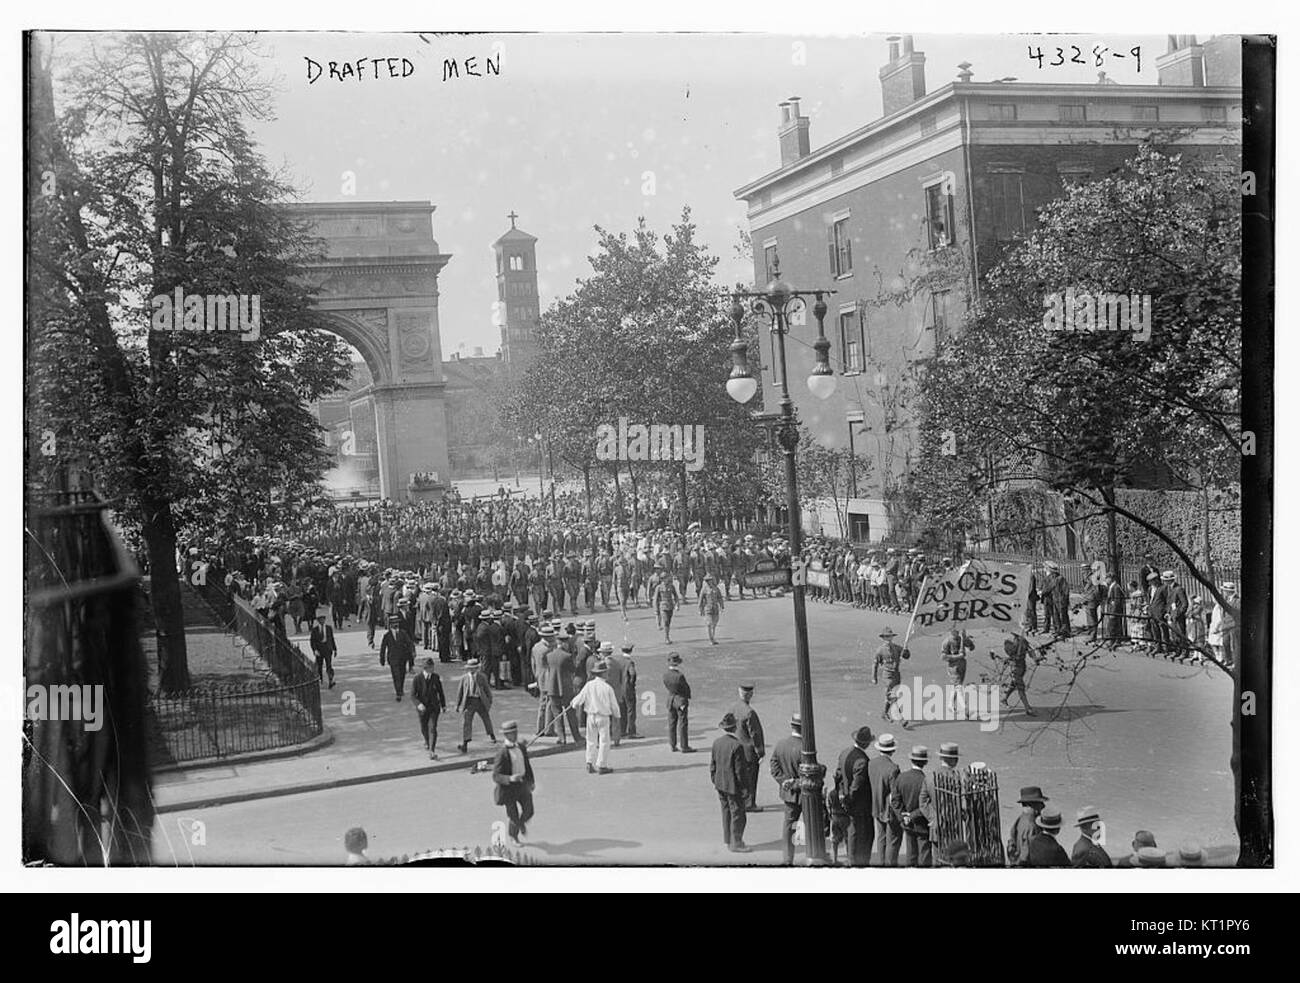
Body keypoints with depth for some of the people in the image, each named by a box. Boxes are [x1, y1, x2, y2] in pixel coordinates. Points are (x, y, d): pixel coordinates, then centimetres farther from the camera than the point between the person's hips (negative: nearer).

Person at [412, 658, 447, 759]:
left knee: (433, 728, -12)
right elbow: (412, 695, -13)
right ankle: (427, 742, 50)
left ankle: (432, 751, -14)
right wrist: (419, 704, -30)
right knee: (424, 728, 18)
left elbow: (440, 692, 7)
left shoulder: (435, 677, -6)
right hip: (422, 707, 0)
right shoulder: (417, 678, -14)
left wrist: (443, 705, 14)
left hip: (434, 706, 0)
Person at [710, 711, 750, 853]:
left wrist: (714, 781, 18)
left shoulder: (716, 743, -3)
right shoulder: (737, 746, -23)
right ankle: (736, 843, 11)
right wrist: (743, 787, -8)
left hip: (720, 784, 7)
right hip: (734, 786, -7)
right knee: (737, 815, 5)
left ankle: (727, 840, 28)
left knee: (726, 812, 18)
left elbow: (712, 765, 6)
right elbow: (740, 769, -19)